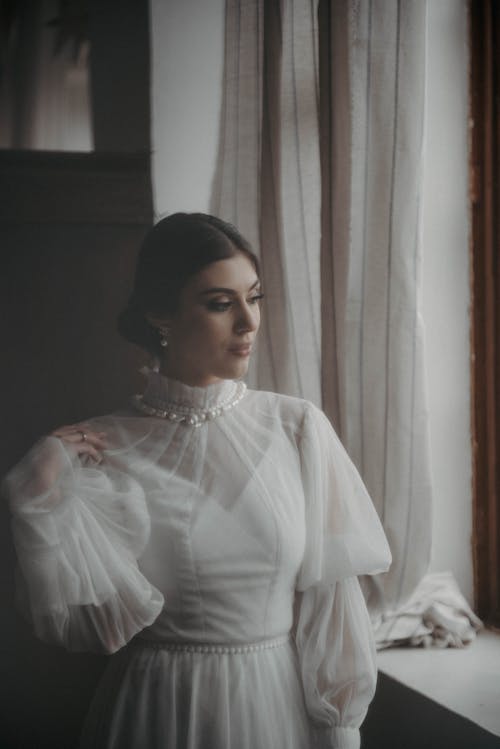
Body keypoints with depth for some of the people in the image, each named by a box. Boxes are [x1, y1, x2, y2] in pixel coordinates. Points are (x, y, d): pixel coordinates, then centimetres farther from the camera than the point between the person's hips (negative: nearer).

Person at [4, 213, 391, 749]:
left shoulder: (298, 429, -7)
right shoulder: (102, 449, -9)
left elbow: (329, 599, -4)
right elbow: (83, 623, -9)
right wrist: (43, 495, -18)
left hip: (279, 702, 1)